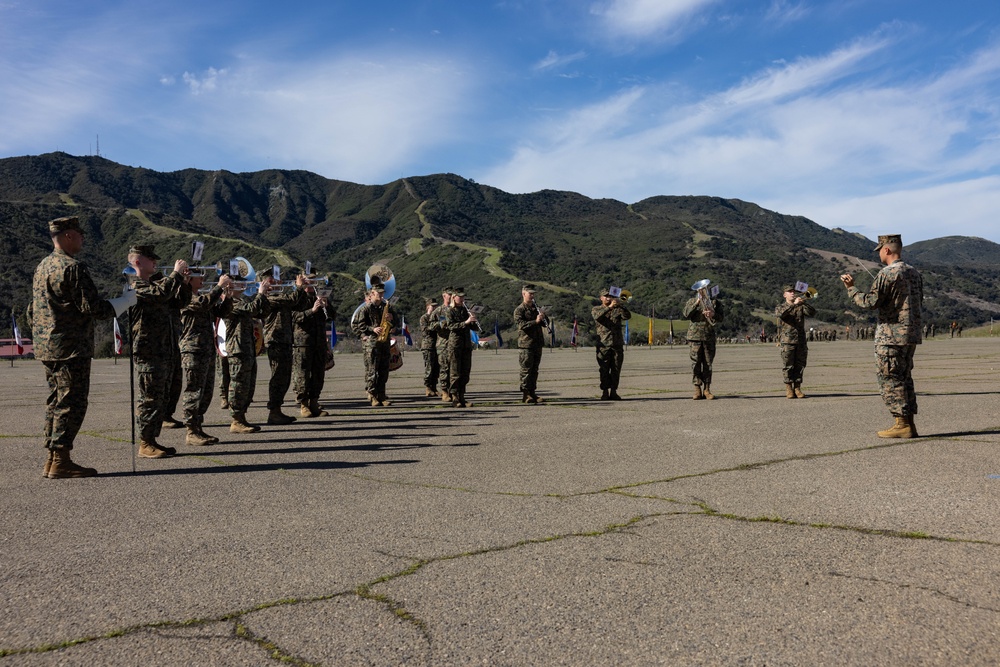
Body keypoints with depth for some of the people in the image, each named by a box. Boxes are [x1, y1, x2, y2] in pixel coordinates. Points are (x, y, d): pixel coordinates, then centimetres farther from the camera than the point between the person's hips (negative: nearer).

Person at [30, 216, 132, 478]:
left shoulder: (42, 266, 15)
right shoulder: (73, 267, -14)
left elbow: (33, 309, 21)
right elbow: (94, 308, -17)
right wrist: (131, 297, -8)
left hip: (46, 347, 10)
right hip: (71, 348, -10)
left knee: (56, 402, 14)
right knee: (72, 403, -4)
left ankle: (51, 460, 18)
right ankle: (60, 461, -2)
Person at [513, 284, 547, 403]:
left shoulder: (535, 308, 18)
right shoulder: (519, 310, -4)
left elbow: (545, 324, 18)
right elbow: (520, 324, -19)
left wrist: (543, 318, -4)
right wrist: (535, 321, -27)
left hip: (537, 344, 7)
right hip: (526, 344, -7)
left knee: (534, 370, 9)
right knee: (526, 370, -6)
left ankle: (532, 392, 15)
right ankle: (525, 394, -3)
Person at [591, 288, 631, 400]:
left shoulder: (618, 309, 13)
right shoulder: (596, 309, 9)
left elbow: (628, 316, -6)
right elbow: (597, 316, -15)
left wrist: (620, 304, -21)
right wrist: (609, 307, -27)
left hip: (618, 345, 2)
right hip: (603, 345, -2)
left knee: (616, 370, 3)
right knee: (604, 370, -1)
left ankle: (613, 392, 10)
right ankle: (605, 392, 4)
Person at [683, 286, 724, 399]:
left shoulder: (715, 302, 12)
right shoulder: (692, 301, 10)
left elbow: (721, 318, 2)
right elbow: (686, 315, -5)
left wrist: (713, 314, -19)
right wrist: (696, 304, -14)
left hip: (709, 337, 1)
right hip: (695, 336, -1)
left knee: (708, 364, 2)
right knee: (696, 363, -2)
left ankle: (707, 389, 6)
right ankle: (697, 389, 1)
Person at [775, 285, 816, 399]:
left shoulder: (801, 307, 14)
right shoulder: (781, 307, 5)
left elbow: (812, 312, -3)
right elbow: (780, 313, -19)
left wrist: (804, 303, -19)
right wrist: (794, 304, -26)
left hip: (801, 341, 3)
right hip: (787, 341, -3)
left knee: (800, 366, 3)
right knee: (788, 366, -3)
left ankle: (797, 388, 9)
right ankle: (789, 389, 3)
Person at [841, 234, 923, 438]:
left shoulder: (887, 274, -14)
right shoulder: (915, 273, 13)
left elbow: (870, 302, -17)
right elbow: (919, 303, 19)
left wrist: (851, 288, -6)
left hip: (891, 335, -9)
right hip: (912, 334, 9)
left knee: (890, 379, -2)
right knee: (904, 378, 14)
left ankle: (902, 424, -2)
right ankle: (909, 424, 15)